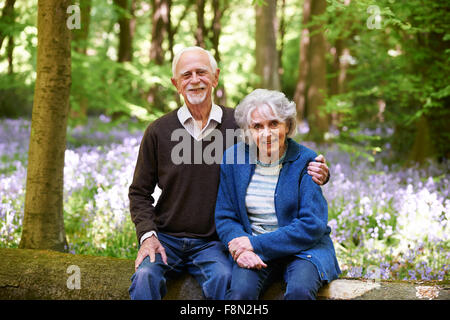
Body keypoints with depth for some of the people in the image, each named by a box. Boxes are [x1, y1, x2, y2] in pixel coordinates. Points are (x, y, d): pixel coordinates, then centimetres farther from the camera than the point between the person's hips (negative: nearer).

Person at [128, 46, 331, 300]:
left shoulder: (239, 125, 1)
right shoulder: (159, 131, 3)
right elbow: (140, 193, 10)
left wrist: (316, 173, -14)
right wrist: (147, 235, -7)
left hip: (213, 242, 0)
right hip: (165, 238, 1)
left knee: (223, 278, -30)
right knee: (145, 276, -28)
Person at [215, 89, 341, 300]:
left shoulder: (305, 160, -7)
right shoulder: (233, 158, 2)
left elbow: (312, 225, -12)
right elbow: (224, 218, 6)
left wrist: (257, 243, -17)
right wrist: (241, 248, -16)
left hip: (304, 248, -1)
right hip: (254, 251, 2)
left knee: (300, 289, -33)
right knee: (240, 290, -30)